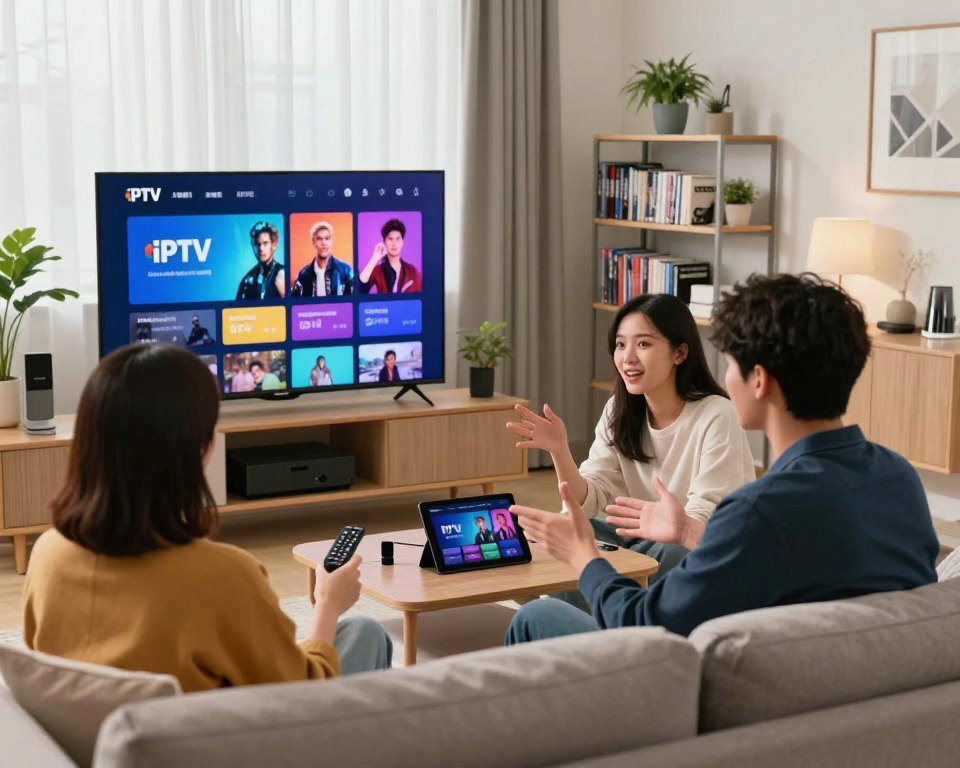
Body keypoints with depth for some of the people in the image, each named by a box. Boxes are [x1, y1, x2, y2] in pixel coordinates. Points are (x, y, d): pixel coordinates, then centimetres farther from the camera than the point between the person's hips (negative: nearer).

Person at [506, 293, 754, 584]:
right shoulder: (619, 411, -1)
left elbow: (706, 523, -22)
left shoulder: (716, 418, -19)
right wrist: (559, 450, -24)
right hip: (647, 541, 5)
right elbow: (588, 501, -6)